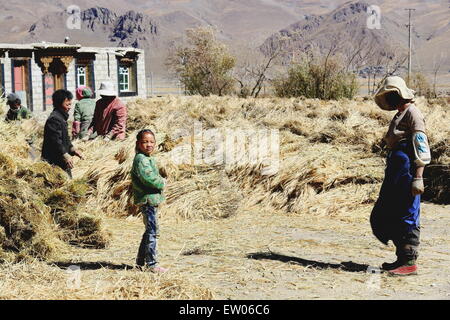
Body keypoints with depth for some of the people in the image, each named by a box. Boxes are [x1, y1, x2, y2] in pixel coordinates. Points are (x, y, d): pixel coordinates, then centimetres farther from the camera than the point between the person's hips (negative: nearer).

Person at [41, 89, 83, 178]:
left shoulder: (62, 117, 17)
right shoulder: (54, 119, -18)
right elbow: (55, 141, -24)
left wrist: (72, 149, 12)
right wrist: (65, 155, -26)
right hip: (54, 161, -11)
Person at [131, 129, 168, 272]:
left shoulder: (149, 159, 17)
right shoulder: (140, 159, -16)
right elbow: (149, 178, -27)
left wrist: (160, 180, 2)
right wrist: (161, 183, -11)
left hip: (152, 199, 11)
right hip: (147, 199, -11)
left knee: (149, 231, 17)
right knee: (152, 231, -7)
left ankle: (140, 261, 26)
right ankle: (151, 264, -1)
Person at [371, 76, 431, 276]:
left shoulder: (412, 113, -9)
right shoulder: (399, 115, 22)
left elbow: (421, 148, -16)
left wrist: (418, 178, -21)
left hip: (407, 169, -10)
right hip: (395, 170, 10)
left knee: (407, 217, -7)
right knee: (382, 216, 11)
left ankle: (409, 263, -2)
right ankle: (402, 258, 19)